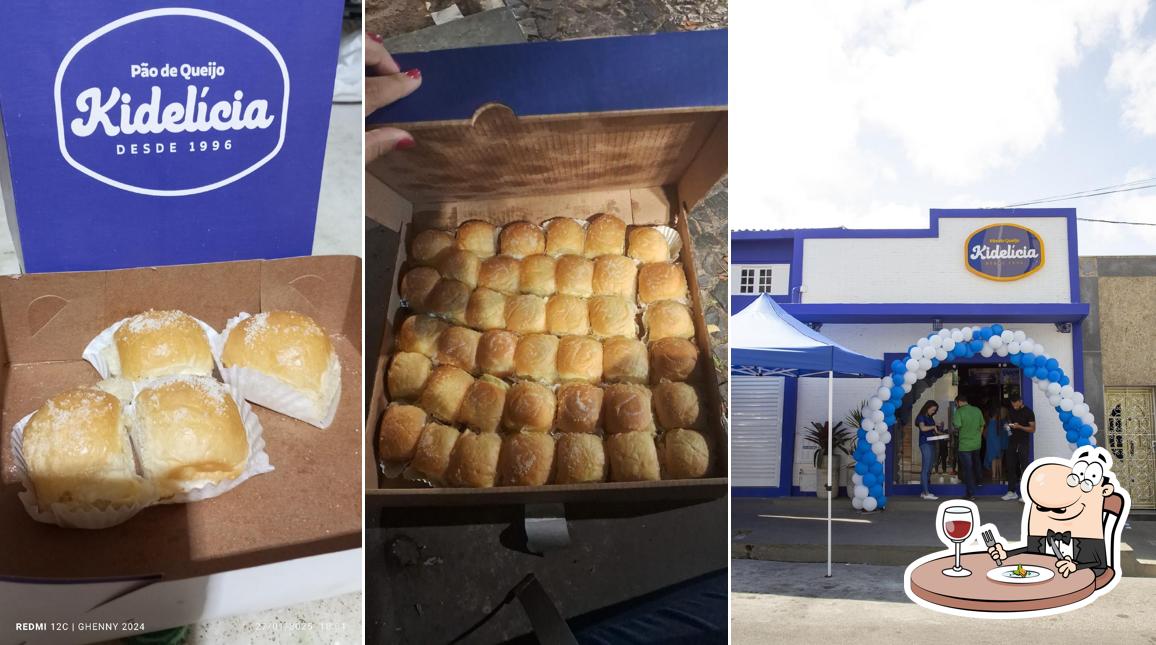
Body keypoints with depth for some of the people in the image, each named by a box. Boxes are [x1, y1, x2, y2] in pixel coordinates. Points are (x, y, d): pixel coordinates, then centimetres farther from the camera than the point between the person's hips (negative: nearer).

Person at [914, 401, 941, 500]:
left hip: (931, 444, 8)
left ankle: (924, 492, 9)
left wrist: (937, 432, 4)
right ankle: (926, 493, -13)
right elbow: (922, 428, -21)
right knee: (926, 468, -10)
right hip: (925, 443, -8)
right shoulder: (921, 417, -4)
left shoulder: (930, 418, 20)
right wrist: (933, 427, -9)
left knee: (928, 469, 6)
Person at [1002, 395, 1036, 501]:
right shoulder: (1011, 411, 11)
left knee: (1024, 468, -5)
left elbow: (1033, 429, -7)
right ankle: (1011, 491, 9)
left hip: (1023, 443, -5)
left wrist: (1019, 427, -21)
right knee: (1011, 467, 3)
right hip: (1012, 442, 5)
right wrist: (1008, 426, 1)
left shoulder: (1028, 412, -5)